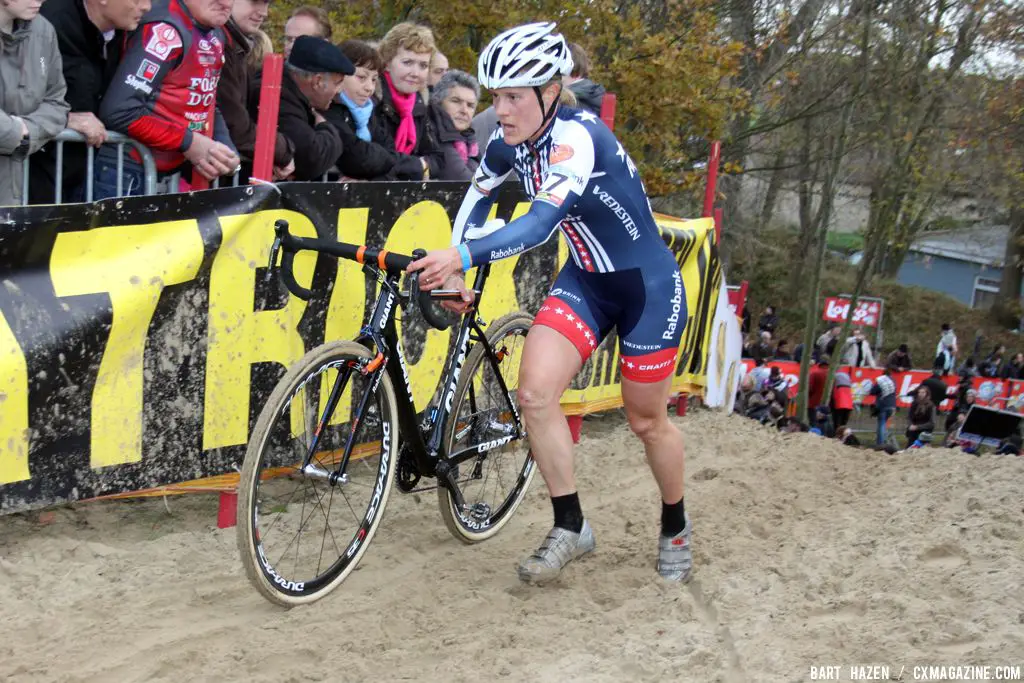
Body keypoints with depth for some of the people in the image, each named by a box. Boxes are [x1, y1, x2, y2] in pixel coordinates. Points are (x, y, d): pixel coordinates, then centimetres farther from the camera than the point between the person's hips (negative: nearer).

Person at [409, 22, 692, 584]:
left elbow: (542, 222, -42)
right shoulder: (509, 143, -8)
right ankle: (570, 528, 4)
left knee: (646, 421, 8)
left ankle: (675, 529, 35)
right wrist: (452, 271, 3)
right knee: (535, 393, -13)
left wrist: (463, 256, -54)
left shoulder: (575, 137, -29)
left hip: (649, 285, -6)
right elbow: (478, 198, 11)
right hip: (585, 280, 6)